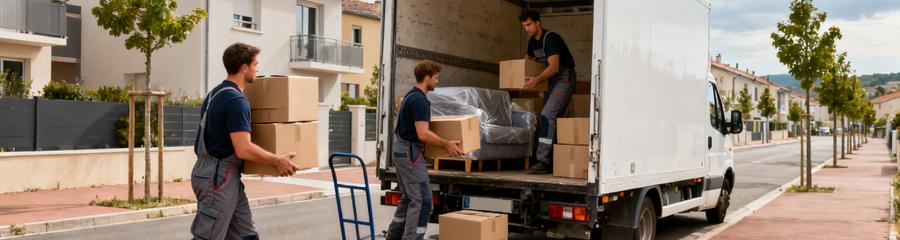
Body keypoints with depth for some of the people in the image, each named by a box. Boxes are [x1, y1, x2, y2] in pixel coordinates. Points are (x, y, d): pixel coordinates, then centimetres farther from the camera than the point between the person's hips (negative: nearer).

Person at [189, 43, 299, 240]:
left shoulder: (216, 94, 13)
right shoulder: (236, 100, -20)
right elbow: (243, 149, -27)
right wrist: (278, 161, -15)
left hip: (223, 175, 10)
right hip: (218, 177, -10)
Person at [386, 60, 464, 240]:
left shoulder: (411, 95, 13)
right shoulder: (419, 100, -19)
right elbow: (423, 134, -26)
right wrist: (447, 144, -16)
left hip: (402, 151, 11)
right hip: (411, 154, -11)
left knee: (409, 198, 18)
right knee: (422, 201, -9)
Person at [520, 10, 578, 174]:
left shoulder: (550, 38, -20)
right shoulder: (532, 42, 8)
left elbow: (554, 67, -29)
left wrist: (537, 80, -41)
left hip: (565, 78, -10)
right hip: (552, 80, 10)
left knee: (547, 115, -21)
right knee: (552, 119, 9)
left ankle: (543, 162, -24)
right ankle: (552, 160, 15)